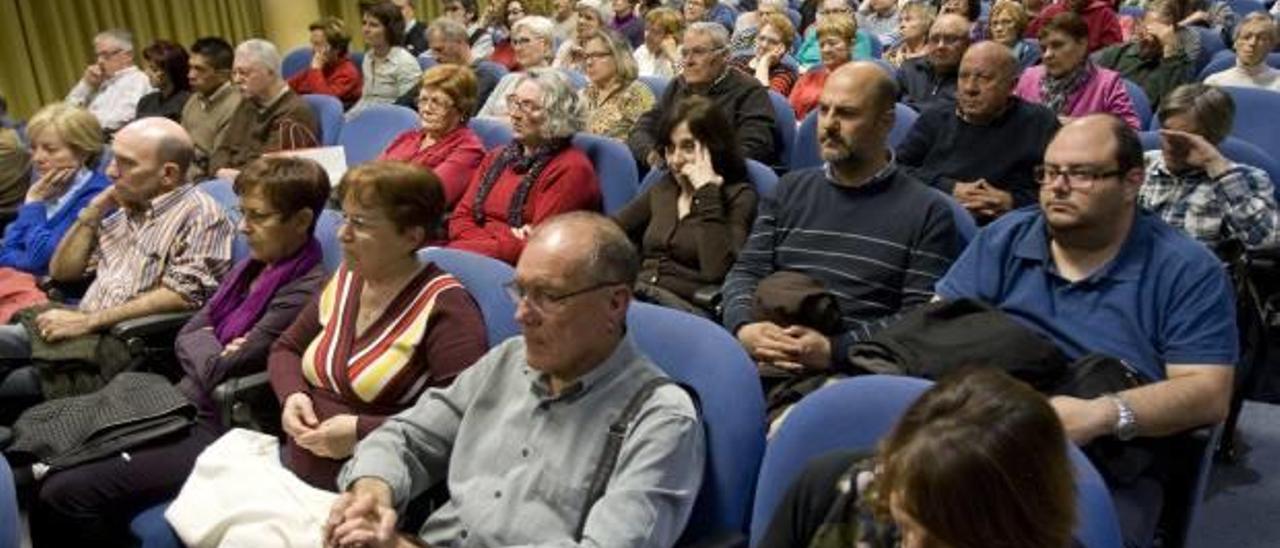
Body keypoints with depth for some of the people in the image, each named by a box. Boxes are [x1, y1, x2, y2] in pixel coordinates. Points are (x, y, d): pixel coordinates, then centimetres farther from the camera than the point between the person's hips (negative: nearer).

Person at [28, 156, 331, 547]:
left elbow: (218, 372, -18)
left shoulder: (306, 291, -19)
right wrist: (214, 350, -9)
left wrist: (208, 342, 2)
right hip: (182, 408, 9)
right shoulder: (252, 267, 10)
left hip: (219, 434, -9)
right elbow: (187, 337, 12)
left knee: (66, 494, -16)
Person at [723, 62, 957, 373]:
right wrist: (744, 328, -8)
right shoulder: (790, 189, 19)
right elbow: (746, 271, 14)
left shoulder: (928, 211, 5)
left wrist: (834, 350, -16)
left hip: (855, 370, -4)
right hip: (765, 358, 4)